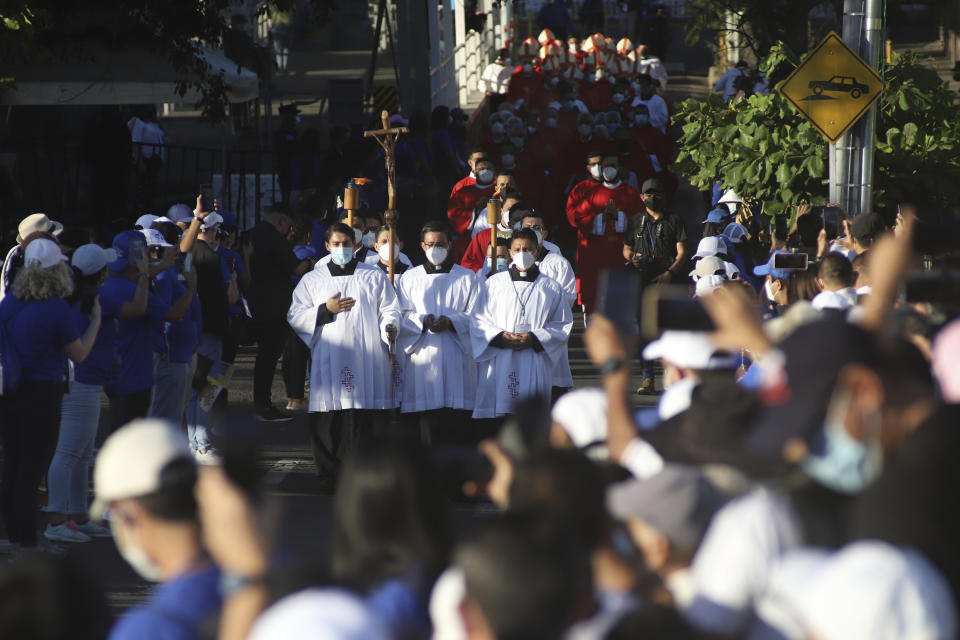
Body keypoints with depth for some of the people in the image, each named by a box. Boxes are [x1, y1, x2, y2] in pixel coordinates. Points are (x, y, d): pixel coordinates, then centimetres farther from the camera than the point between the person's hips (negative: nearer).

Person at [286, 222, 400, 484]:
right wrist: (325, 310, -5)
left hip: (367, 361, -1)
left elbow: (389, 309, 7)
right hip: (329, 362, 1)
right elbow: (295, 316, 9)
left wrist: (390, 327, -15)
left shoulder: (374, 277, 15)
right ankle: (330, 476, 1)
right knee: (329, 422, -5)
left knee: (368, 422, -8)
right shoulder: (312, 280, 16)